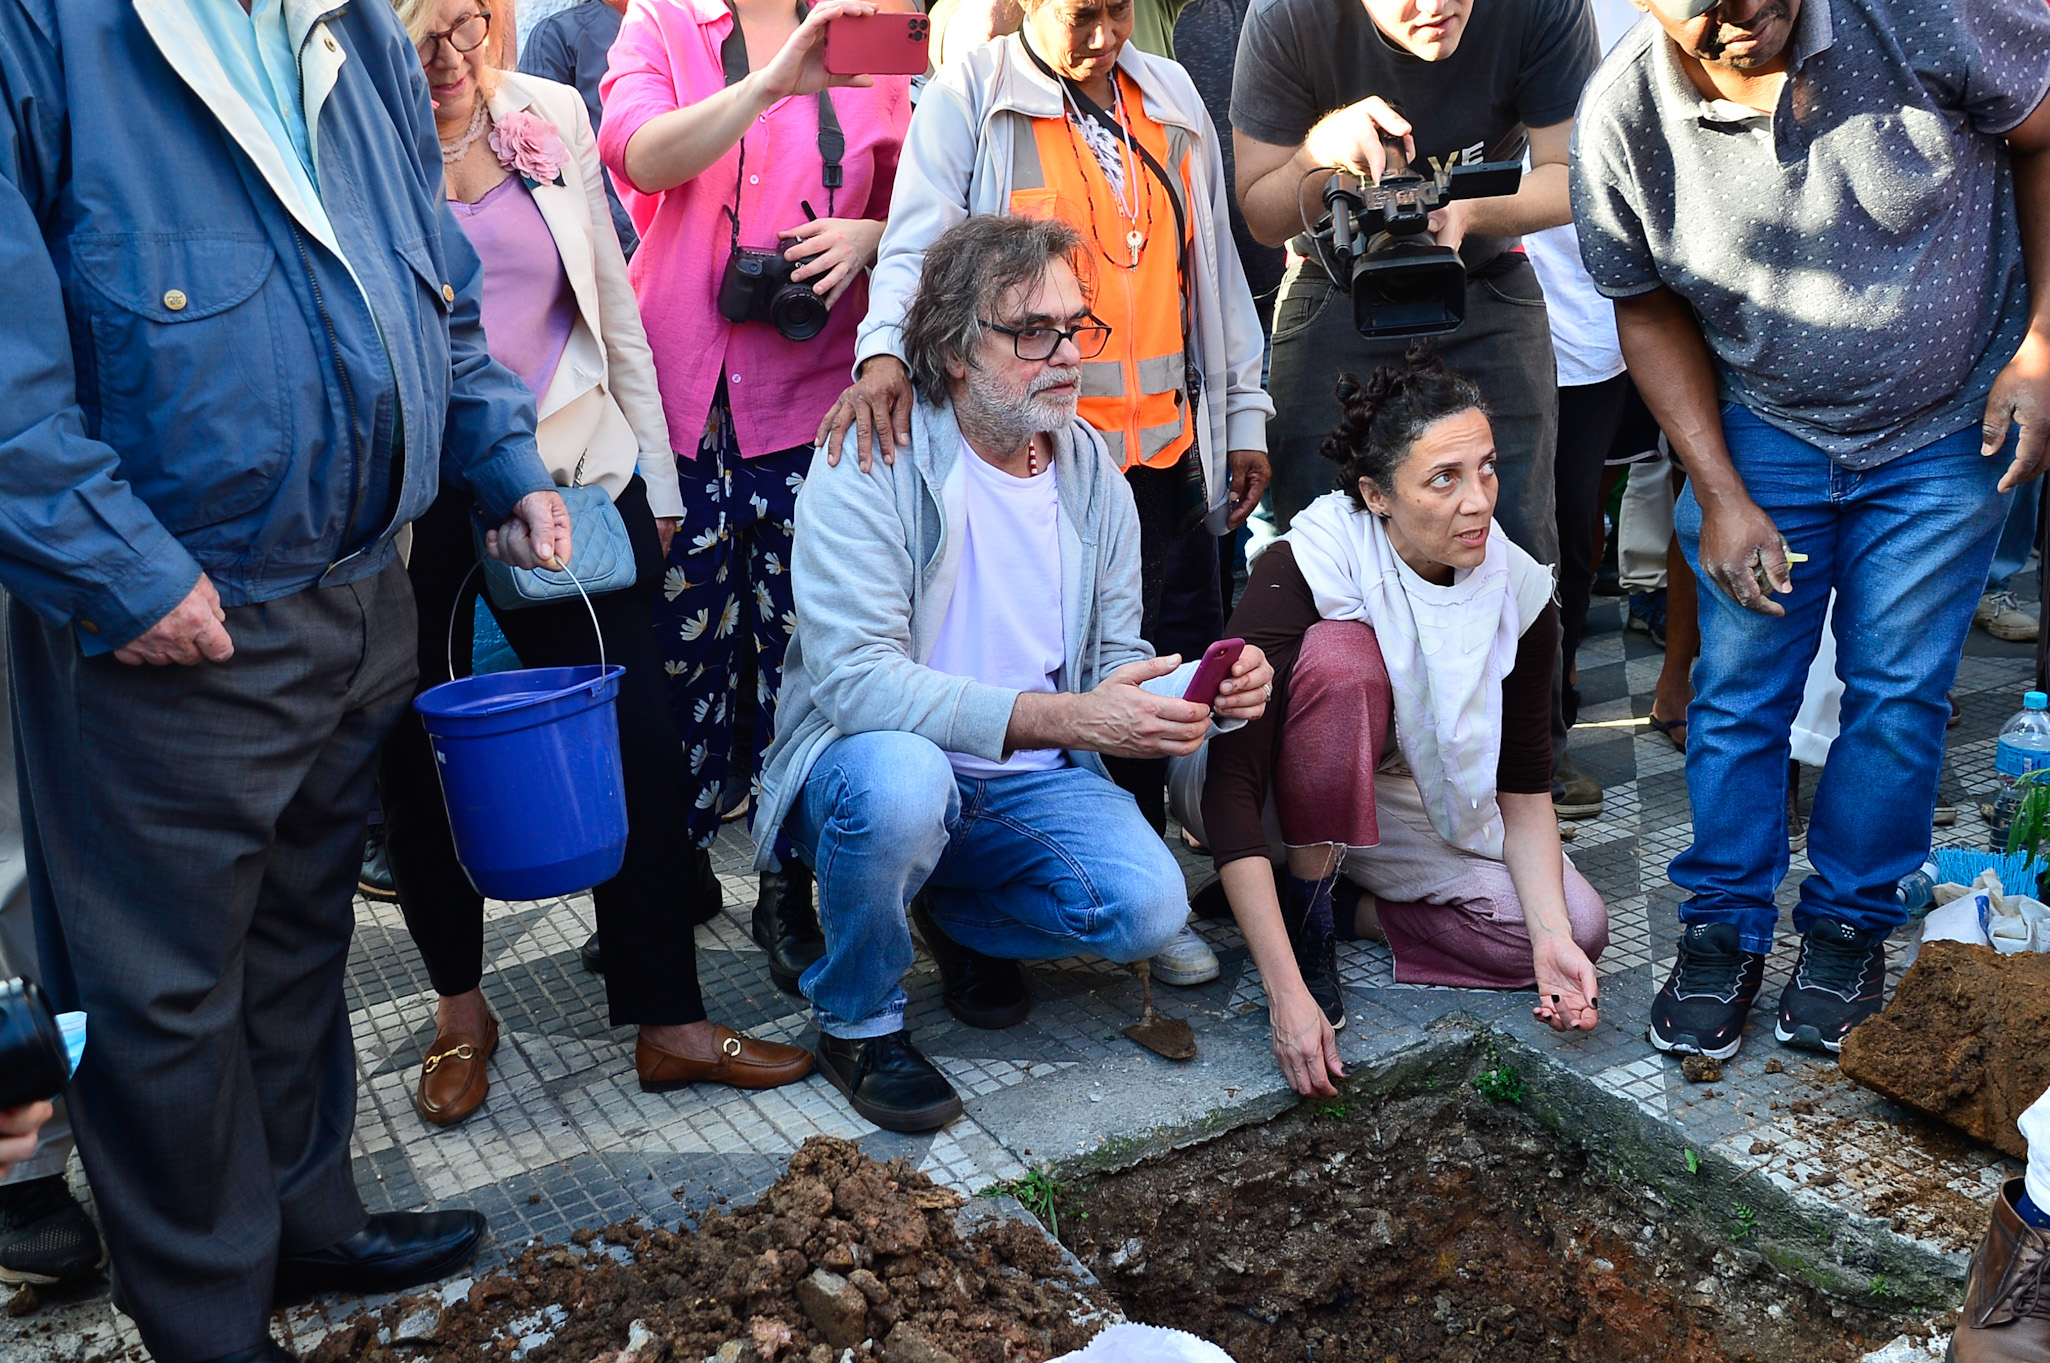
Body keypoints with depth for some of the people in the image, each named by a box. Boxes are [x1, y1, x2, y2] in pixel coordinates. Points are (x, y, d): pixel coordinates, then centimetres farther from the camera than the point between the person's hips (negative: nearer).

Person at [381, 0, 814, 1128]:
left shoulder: (549, 115, 5)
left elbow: (612, 303, 11)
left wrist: (653, 476, 11)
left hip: (576, 482, 3)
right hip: (413, 514, -2)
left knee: (636, 747, 2)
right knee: (416, 769, 10)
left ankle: (669, 1023, 15)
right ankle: (460, 1010, 32)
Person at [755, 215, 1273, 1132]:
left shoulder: (1094, 474, 4)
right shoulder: (870, 461, -16)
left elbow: (1113, 664, 9)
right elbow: (855, 677, -27)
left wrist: (1204, 687, -16)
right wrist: (1064, 717, -34)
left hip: (1029, 781, 5)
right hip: (875, 763, -4)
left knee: (1149, 908, -21)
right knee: (899, 777, -39)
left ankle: (960, 919, 13)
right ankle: (856, 1021, -8)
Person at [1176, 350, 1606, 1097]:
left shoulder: (1519, 593, -16)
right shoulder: (1299, 569, -30)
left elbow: (1524, 787, -6)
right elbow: (1231, 788, -34)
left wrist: (1554, 939, -22)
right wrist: (1287, 994, -39)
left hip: (1403, 800, 5)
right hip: (1269, 803, -4)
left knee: (1581, 929, -16)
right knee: (1343, 656, -36)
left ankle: (1336, 904, -3)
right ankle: (1304, 912, -18)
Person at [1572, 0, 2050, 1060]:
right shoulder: (1621, 118, -18)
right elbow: (1650, 312, -4)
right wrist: (1720, 497, -7)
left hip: (1951, 426, -1)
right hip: (1759, 435, 1)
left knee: (1897, 690, 4)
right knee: (1738, 688, 1)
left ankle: (1849, 926, 23)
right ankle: (1725, 927, 20)